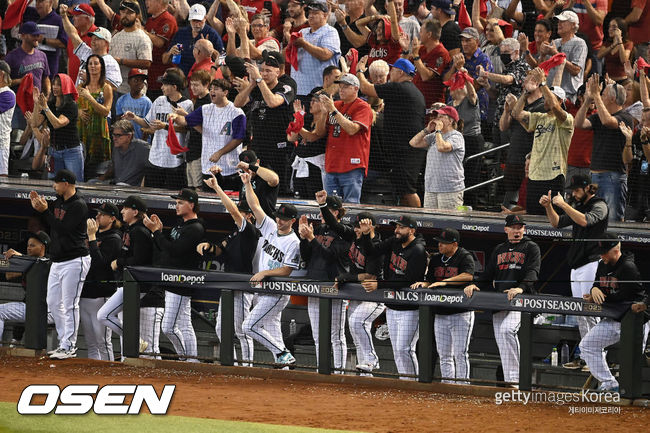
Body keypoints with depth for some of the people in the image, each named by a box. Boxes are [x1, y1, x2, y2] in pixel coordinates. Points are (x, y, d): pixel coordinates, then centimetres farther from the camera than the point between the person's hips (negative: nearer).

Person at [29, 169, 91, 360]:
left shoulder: (79, 206, -15)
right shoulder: (59, 201, 12)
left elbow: (62, 228, -22)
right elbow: (47, 224, 18)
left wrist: (45, 211, -20)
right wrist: (37, 207, 3)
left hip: (74, 261, -10)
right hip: (57, 262, 10)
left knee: (70, 305, -8)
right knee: (53, 303, 12)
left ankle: (68, 347, -4)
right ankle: (65, 342, 20)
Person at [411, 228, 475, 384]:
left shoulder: (465, 257, -7)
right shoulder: (436, 259, 13)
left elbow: (468, 276, -24)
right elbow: (430, 281, 14)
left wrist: (444, 282, -29)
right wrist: (423, 283, -9)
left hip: (461, 314, -7)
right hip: (440, 314, 7)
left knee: (460, 354, -9)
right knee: (444, 355, 8)